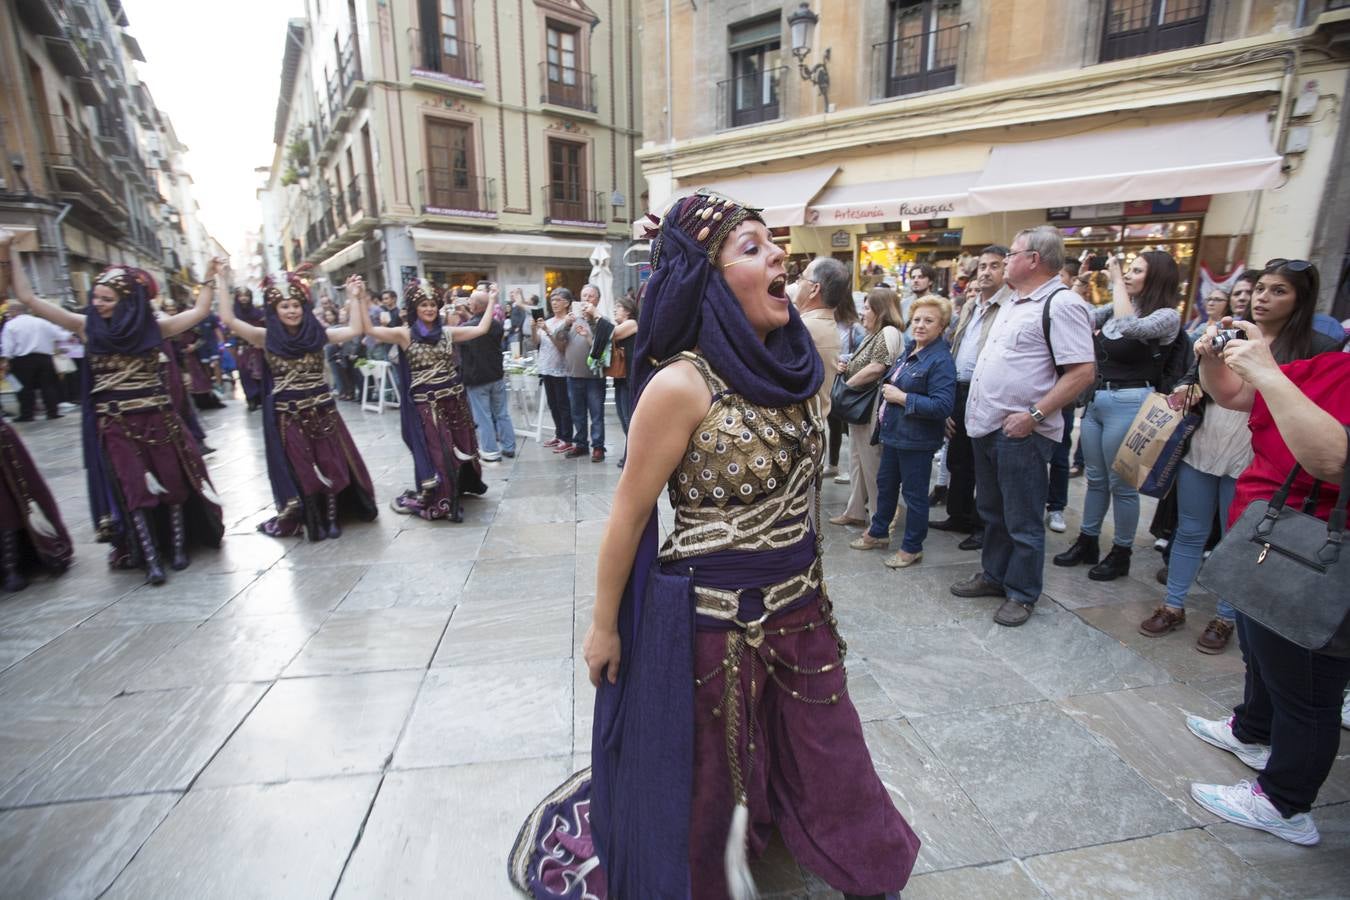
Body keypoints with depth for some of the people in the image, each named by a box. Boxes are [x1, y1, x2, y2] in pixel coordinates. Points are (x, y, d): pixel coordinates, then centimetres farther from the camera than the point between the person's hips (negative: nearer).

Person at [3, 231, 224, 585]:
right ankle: (151, 559, 2)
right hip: (114, 424, 0)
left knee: (172, 481, 5)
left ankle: (178, 547, 18)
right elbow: (29, 298, 0)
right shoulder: (87, 326, 1)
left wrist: (210, 278, 1)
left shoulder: (153, 327, 1)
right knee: (132, 489, -1)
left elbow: (199, 311, 4)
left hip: (158, 418, 0)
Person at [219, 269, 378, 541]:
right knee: (298, 469, 7)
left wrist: (355, 296, -9)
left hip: (322, 411, 1)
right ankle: (310, 520, 19)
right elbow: (228, 319, -8)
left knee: (329, 464, 6)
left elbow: (356, 329, -4)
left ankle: (332, 517, 18)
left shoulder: (317, 334, 1)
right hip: (287, 416, -1)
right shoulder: (266, 338, -1)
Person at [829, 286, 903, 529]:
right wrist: (845, 368, 0)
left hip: (872, 411, -10)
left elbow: (877, 368, -25)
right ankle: (855, 511, 28)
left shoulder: (889, 332, -14)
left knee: (872, 463, -2)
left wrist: (847, 384, -13)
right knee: (857, 460, 16)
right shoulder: (873, 334, 17)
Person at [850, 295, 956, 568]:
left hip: (917, 441, -8)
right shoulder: (908, 350, 8)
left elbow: (943, 406, -25)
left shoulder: (941, 361, -18)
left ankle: (912, 548, 22)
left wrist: (902, 397, -22)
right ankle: (878, 532, 38)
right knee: (885, 484, 20)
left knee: (914, 493, 6)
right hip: (893, 433, 8)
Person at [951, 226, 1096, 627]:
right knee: (992, 513, 20)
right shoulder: (1013, 304, 15)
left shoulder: (1061, 305, -13)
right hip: (988, 427, 9)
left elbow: (1082, 372, -19)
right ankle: (993, 575, 35)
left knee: (1023, 522, 5)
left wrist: (1034, 415, -23)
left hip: (1021, 433, -9)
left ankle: (1021, 594, 20)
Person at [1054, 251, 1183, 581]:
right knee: (1095, 478, 15)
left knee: (1121, 483, 3)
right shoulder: (1115, 308, 12)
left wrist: (1117, 280, -18)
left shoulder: (1168, 316, -9)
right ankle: (1087, 543, 27)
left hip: (1128, 404, -7)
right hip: (1096, 399, 7)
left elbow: (1129, 327, -27)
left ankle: (1121, 553, 18)